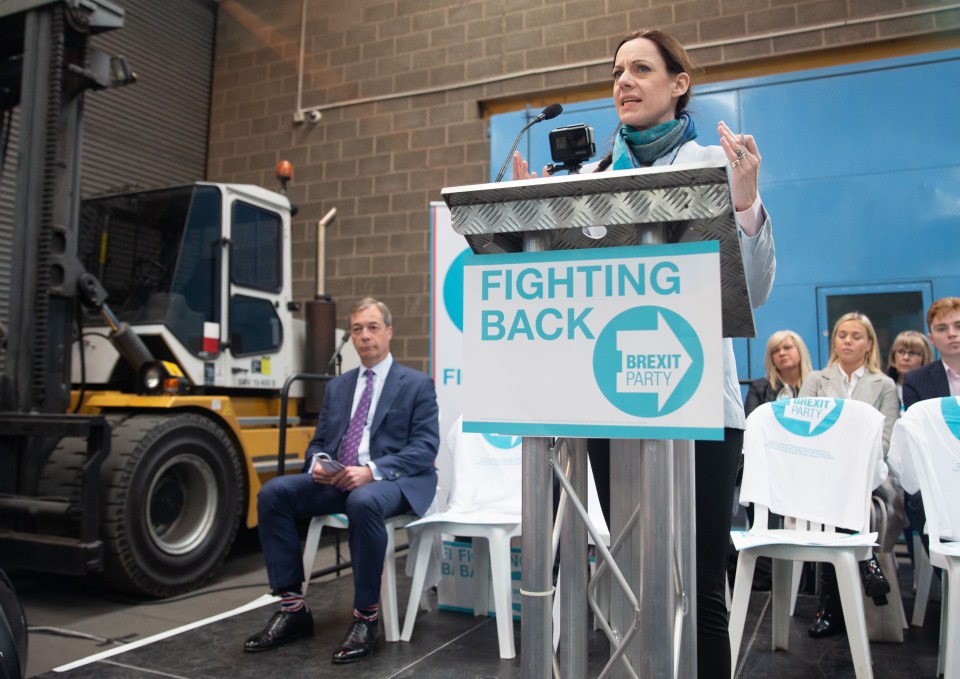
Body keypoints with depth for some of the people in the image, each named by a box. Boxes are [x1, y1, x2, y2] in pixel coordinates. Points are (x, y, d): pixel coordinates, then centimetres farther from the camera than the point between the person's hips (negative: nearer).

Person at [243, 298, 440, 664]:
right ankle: (293, 608, -9)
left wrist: (372, 470, -22)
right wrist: (318, 464, -8)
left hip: (394, 481, -5)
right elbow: (318, 442, 18)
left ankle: (366, 617, -22)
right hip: (336, 479, 6)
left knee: (363, 502, -39)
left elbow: (425, 448, -9)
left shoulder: (418, 384, 2)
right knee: (272, 493, -17)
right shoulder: (336, 386, 19)